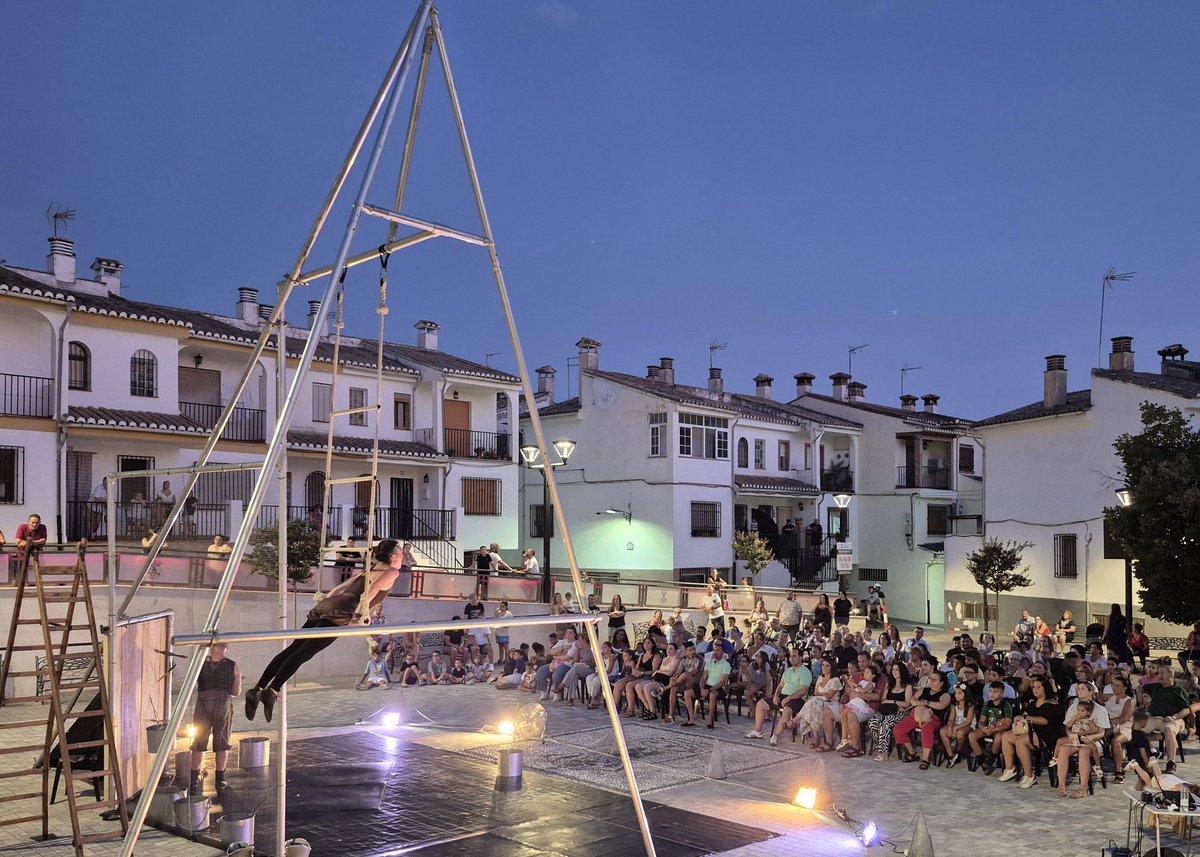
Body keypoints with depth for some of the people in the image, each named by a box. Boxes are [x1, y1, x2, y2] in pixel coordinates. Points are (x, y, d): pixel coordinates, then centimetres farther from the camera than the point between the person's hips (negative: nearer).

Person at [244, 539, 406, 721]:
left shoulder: (367, 571, 31)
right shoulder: (391, 572, 8)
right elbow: (373, 589, -9)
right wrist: (359, 613, -12)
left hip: (325, 605, 8)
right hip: (339, 613, -8)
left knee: (293, 649, 0)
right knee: (303, 653, -18)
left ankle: (257, 689, -7)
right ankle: (272, 692, -30)